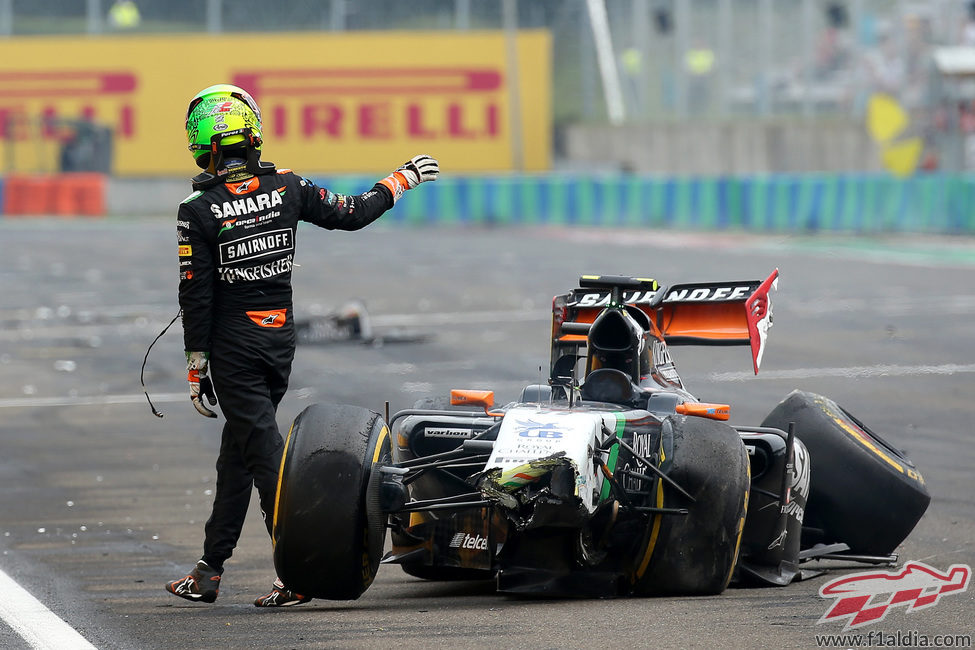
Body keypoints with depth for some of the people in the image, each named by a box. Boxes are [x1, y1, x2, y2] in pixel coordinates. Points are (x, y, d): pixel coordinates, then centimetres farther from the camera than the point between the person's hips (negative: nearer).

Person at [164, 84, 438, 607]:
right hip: (281, 338, 5)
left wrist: (195, 365, -5)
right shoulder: (286, 188, -2)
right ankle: (209, 572, 21)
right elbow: (350, 214, 7)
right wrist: (400, 180, 22)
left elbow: (195, 294, -12)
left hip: (233, 345, -5)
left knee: (264, 453, -6)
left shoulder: (198, 211, -13)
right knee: (237, 451, 14)